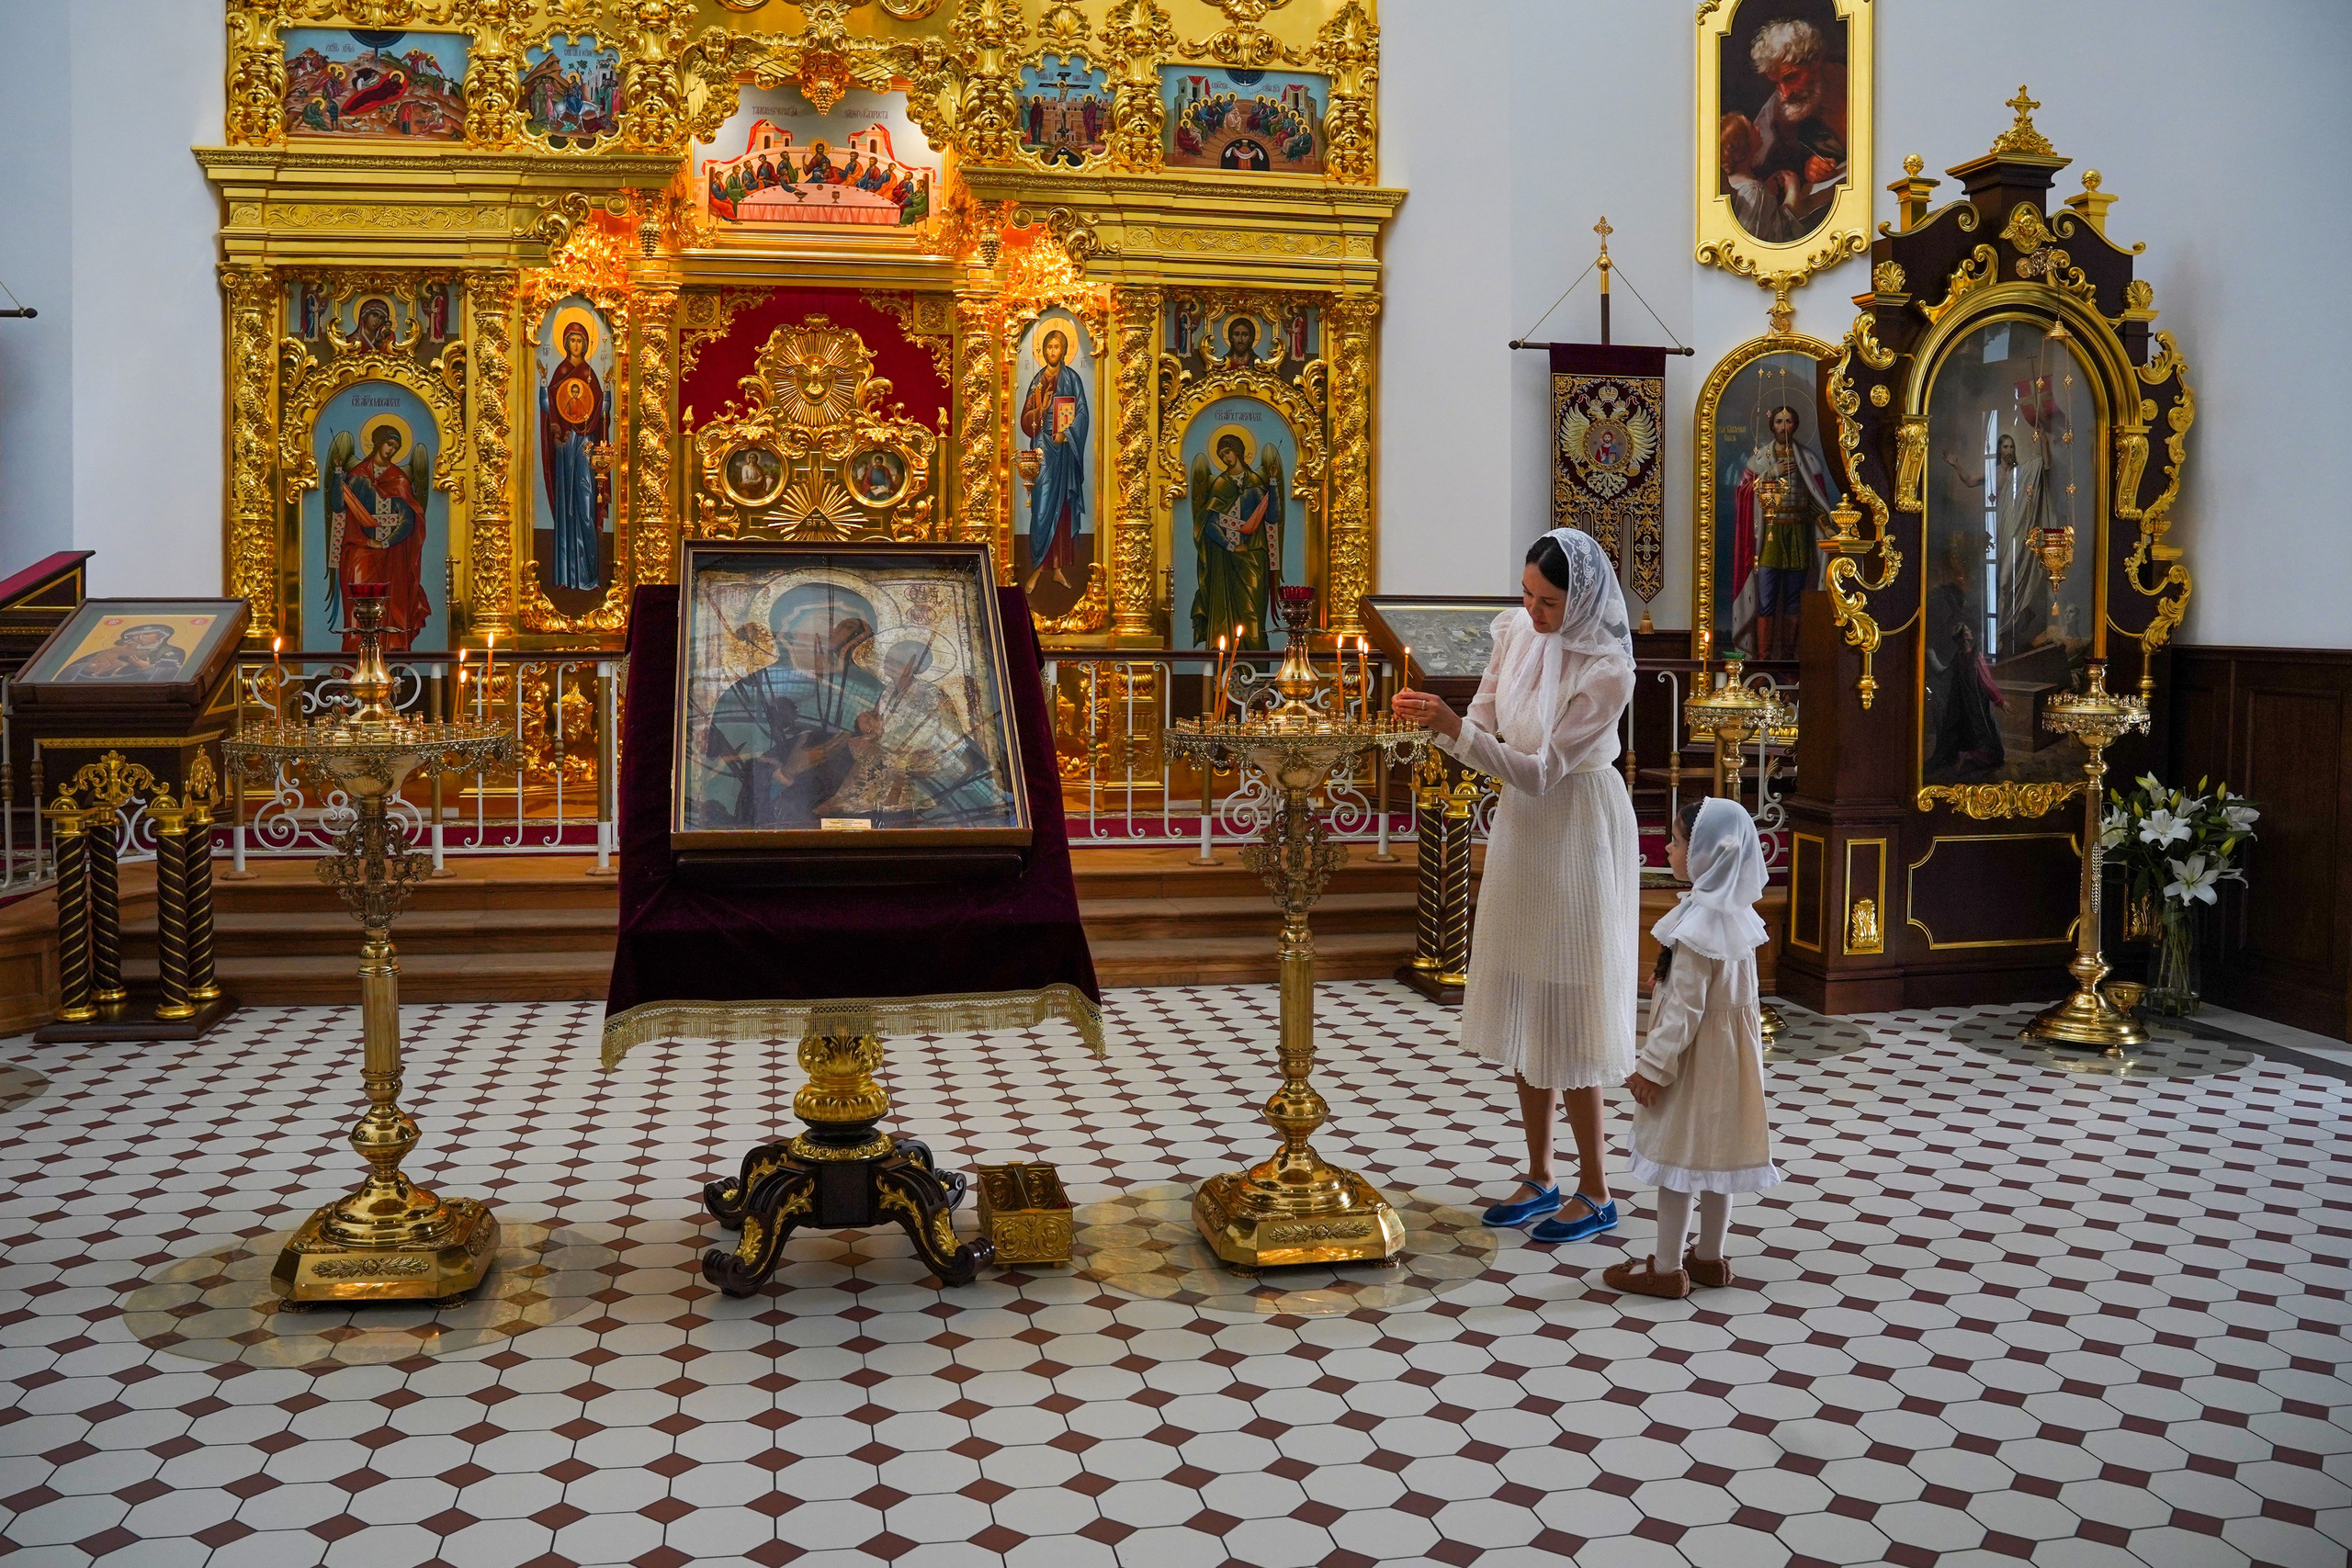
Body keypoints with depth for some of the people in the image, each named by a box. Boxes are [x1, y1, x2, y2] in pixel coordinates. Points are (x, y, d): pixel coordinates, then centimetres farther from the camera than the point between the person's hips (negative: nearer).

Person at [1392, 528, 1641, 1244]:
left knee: (1564, 1012, -1)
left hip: (1575, 834, -7)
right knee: (1520, 1007, 13)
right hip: (1520, 826, 7)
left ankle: (1595, 1192, 15)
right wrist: (1439, 721, -19)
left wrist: (1456, 729, -31)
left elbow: (1541, 771, -23)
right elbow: (1486, 730, 2)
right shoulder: (1516, 631, -3)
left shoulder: (1606, 671, -23)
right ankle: (1540, 1178, 26)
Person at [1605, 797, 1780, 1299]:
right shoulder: (1737, 912, 3)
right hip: (1732, 1048, 9)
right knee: (1715, 1154, 17)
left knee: (1676, 1157, 1)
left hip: (1695, 1051, -9)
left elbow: (1685, 1008, -23)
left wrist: (1653, 1065, -18)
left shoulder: (1697, 923, -24)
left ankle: (1666, 1267, 10)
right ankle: (1710, 1257, 28)